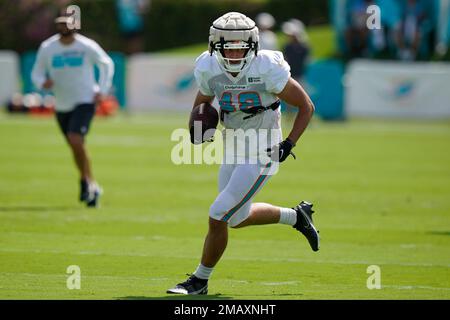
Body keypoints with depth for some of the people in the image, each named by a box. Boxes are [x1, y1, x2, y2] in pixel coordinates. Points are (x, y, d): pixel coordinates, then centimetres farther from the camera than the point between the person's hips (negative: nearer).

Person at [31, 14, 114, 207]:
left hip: (85, 102, -4)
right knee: (76, 147, 13)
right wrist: (42, 83, -17)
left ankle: (87, 182, -9)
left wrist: (102, 91, -1)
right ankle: (90, 187, 32)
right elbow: (36, 73, 6)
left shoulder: (87, 46, -9)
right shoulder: (47, 48, -4)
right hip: (62, 105, 4)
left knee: (76, 141, -23)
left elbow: (107, 64, 7)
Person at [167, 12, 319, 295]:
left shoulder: (268, 70, -23)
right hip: (232, 152, 7)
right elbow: (201, 103, 11)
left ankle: (200, 281, 9)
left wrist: (288, 144, -21)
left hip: (260, 154, -7)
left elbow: (306, 107, -12)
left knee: (218, 218, -9)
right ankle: (296, 216, 42)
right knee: (238, 218, 19)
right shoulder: (209, 69, -9)